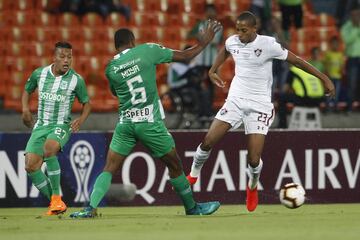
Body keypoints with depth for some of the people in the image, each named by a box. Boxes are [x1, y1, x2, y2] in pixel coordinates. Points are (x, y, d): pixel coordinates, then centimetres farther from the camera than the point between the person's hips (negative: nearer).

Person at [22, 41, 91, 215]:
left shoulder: (76, 80, -7)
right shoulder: (39, 74, 0)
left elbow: (86, 103, 8)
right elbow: (27, 91, 20)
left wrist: (81, 120, -11)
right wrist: (25, 109, 1)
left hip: (61, 125, -4)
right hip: (40, 126, 4)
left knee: (49, 148, -35)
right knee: (30, 166, -12)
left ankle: (57, 197, -23)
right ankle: (53, 202, 6)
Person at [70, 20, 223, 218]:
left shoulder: (110, 68, 4)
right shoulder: (147, 51, -4)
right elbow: (185, 56, 2)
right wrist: (204, 41, 16)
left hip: (125, 124, 2)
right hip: (149, 123, -2)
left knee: (109, 169, 5)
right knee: (174, 166, 13)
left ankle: (91, 207, -13)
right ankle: (192, 207, 25)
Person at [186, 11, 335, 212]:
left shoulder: (267, 45, -14)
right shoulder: (232, 42, 0)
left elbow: (296, 60, -7)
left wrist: (324, 78, -4)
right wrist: (213, 71, 26)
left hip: (260, 105, -4)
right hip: (236, 100, 4)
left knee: (254, 159, -10)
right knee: (208, 141, -9)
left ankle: (253, 187, 23)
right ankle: (193, 176, 18)